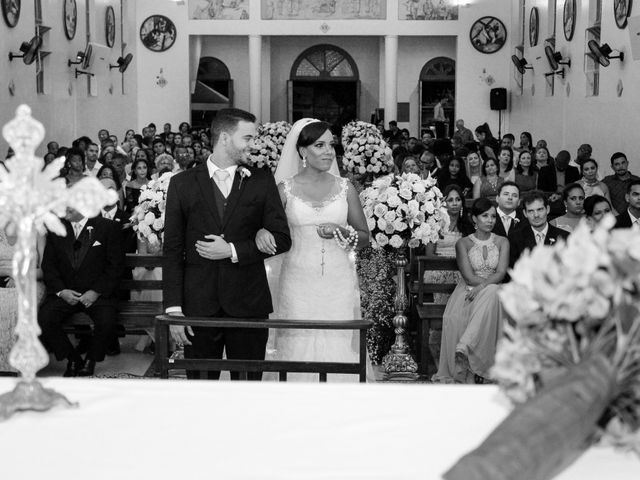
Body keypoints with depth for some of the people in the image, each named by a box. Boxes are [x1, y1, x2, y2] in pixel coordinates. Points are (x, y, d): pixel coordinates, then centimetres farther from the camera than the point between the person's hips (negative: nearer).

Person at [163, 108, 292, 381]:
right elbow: (172, 250, 2)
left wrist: (233, 251, -9)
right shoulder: (183, 184, 4)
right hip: (199, 305, 0)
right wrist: (173, 308, -5)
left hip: (248, 305, 1)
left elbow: (281, 238, 3)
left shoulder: (262, 182, 6)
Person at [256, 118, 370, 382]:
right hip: (298, 284, -1)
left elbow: (365, 237, 12)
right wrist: (262, 232, -17)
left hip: (339, 284, 1)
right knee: (298, 351, -1)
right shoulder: (285, 189, 3)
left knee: (337, 350, -1)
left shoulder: (345, 188, 6)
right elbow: (270, 230, 6)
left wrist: (343, 232, -8)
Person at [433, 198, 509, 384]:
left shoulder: (502, 242, 11)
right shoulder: (463, 243, 8)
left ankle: (464, 347, -45)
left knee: (491, 294, -39)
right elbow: (468, 276, -4)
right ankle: (463, 373, -31)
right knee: (454, 318, -34)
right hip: (468, 291, 0)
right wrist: (490, 283, -17)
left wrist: (482, 286, -21)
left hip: (491, 293, 0)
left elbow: (501, 273, -3)